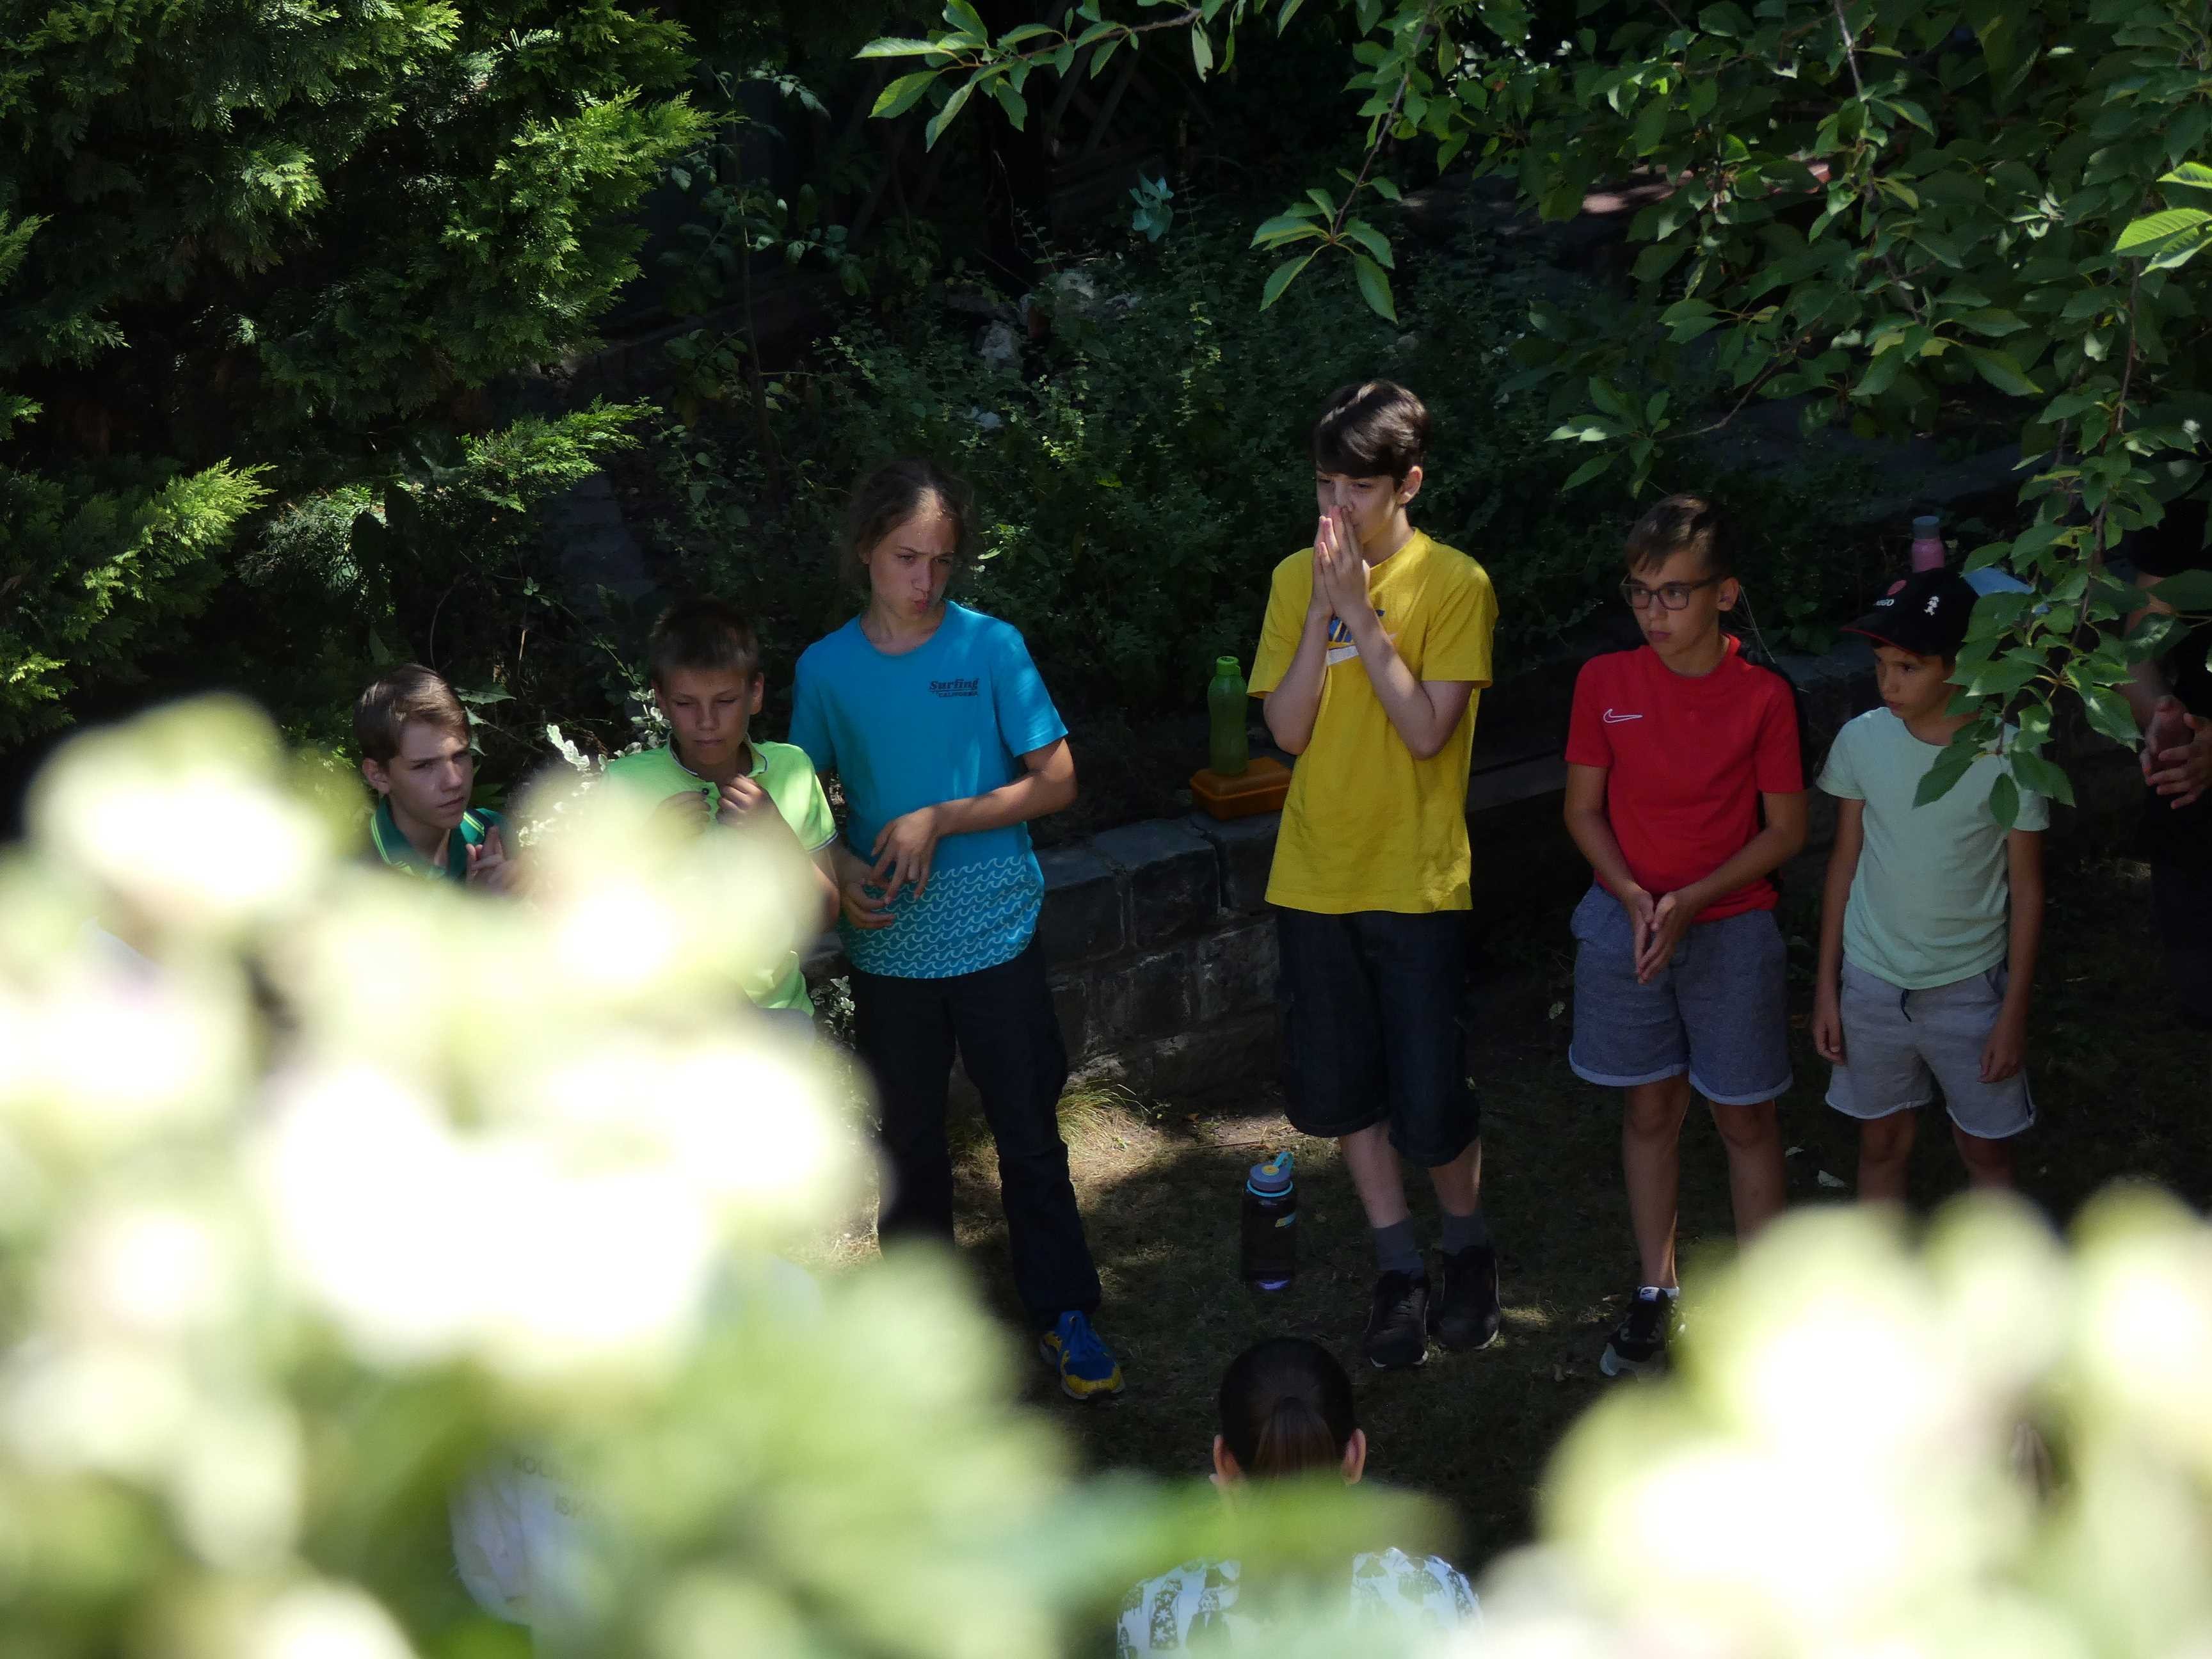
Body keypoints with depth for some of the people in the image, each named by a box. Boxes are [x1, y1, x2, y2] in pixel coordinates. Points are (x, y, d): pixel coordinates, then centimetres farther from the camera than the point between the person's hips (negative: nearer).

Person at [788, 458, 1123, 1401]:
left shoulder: (991, 648, -7)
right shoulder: (827, 668, -2)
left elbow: (1057, 781, -6)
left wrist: (941, 820, -16)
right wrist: (839, 866, -10)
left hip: (995, 934, -1)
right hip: (888, 946, 2)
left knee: (1030, 1135, 5)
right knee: (910, 1140, 15)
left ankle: (1063, 1315, 19)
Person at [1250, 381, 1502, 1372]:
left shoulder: (1454, 584, -8)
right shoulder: (1296, 579, 3)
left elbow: (1428, 730, -18)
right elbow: (1286, 729, -5)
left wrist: (1361, 612, -20)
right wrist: (1323, 610, -14)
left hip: (1418, 881, -4)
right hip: (1315, 877, 4)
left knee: (1430, 1104, -1)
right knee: (1339, 1092, 11)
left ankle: (1467, 1244, 27)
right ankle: (1400, 1269, 27)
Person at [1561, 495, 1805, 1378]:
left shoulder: (1762, 696, -11)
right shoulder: (1605, 682, -5)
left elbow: (1786, 831, -7)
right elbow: (1584, 811, 1)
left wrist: (1690, 901, -17)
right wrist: (1634, 900, -14)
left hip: (1731, 929, -2)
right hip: (1627, 925, 2)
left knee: (1745, 1116, 7)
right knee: (1650, 1108, 14)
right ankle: (1655, 1294, 28)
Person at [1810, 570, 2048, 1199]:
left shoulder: (2009, 755, -15)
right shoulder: (1860, 740, -9)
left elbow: (2026, 890, -7)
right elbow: (1844, 864, 2)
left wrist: (2015, 1014, -6)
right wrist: (1827, 986, 3)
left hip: (1970, 987, -2)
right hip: (1872, 983, 2)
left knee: (1985, 1145, 11)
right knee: (1883, 1141, 14)